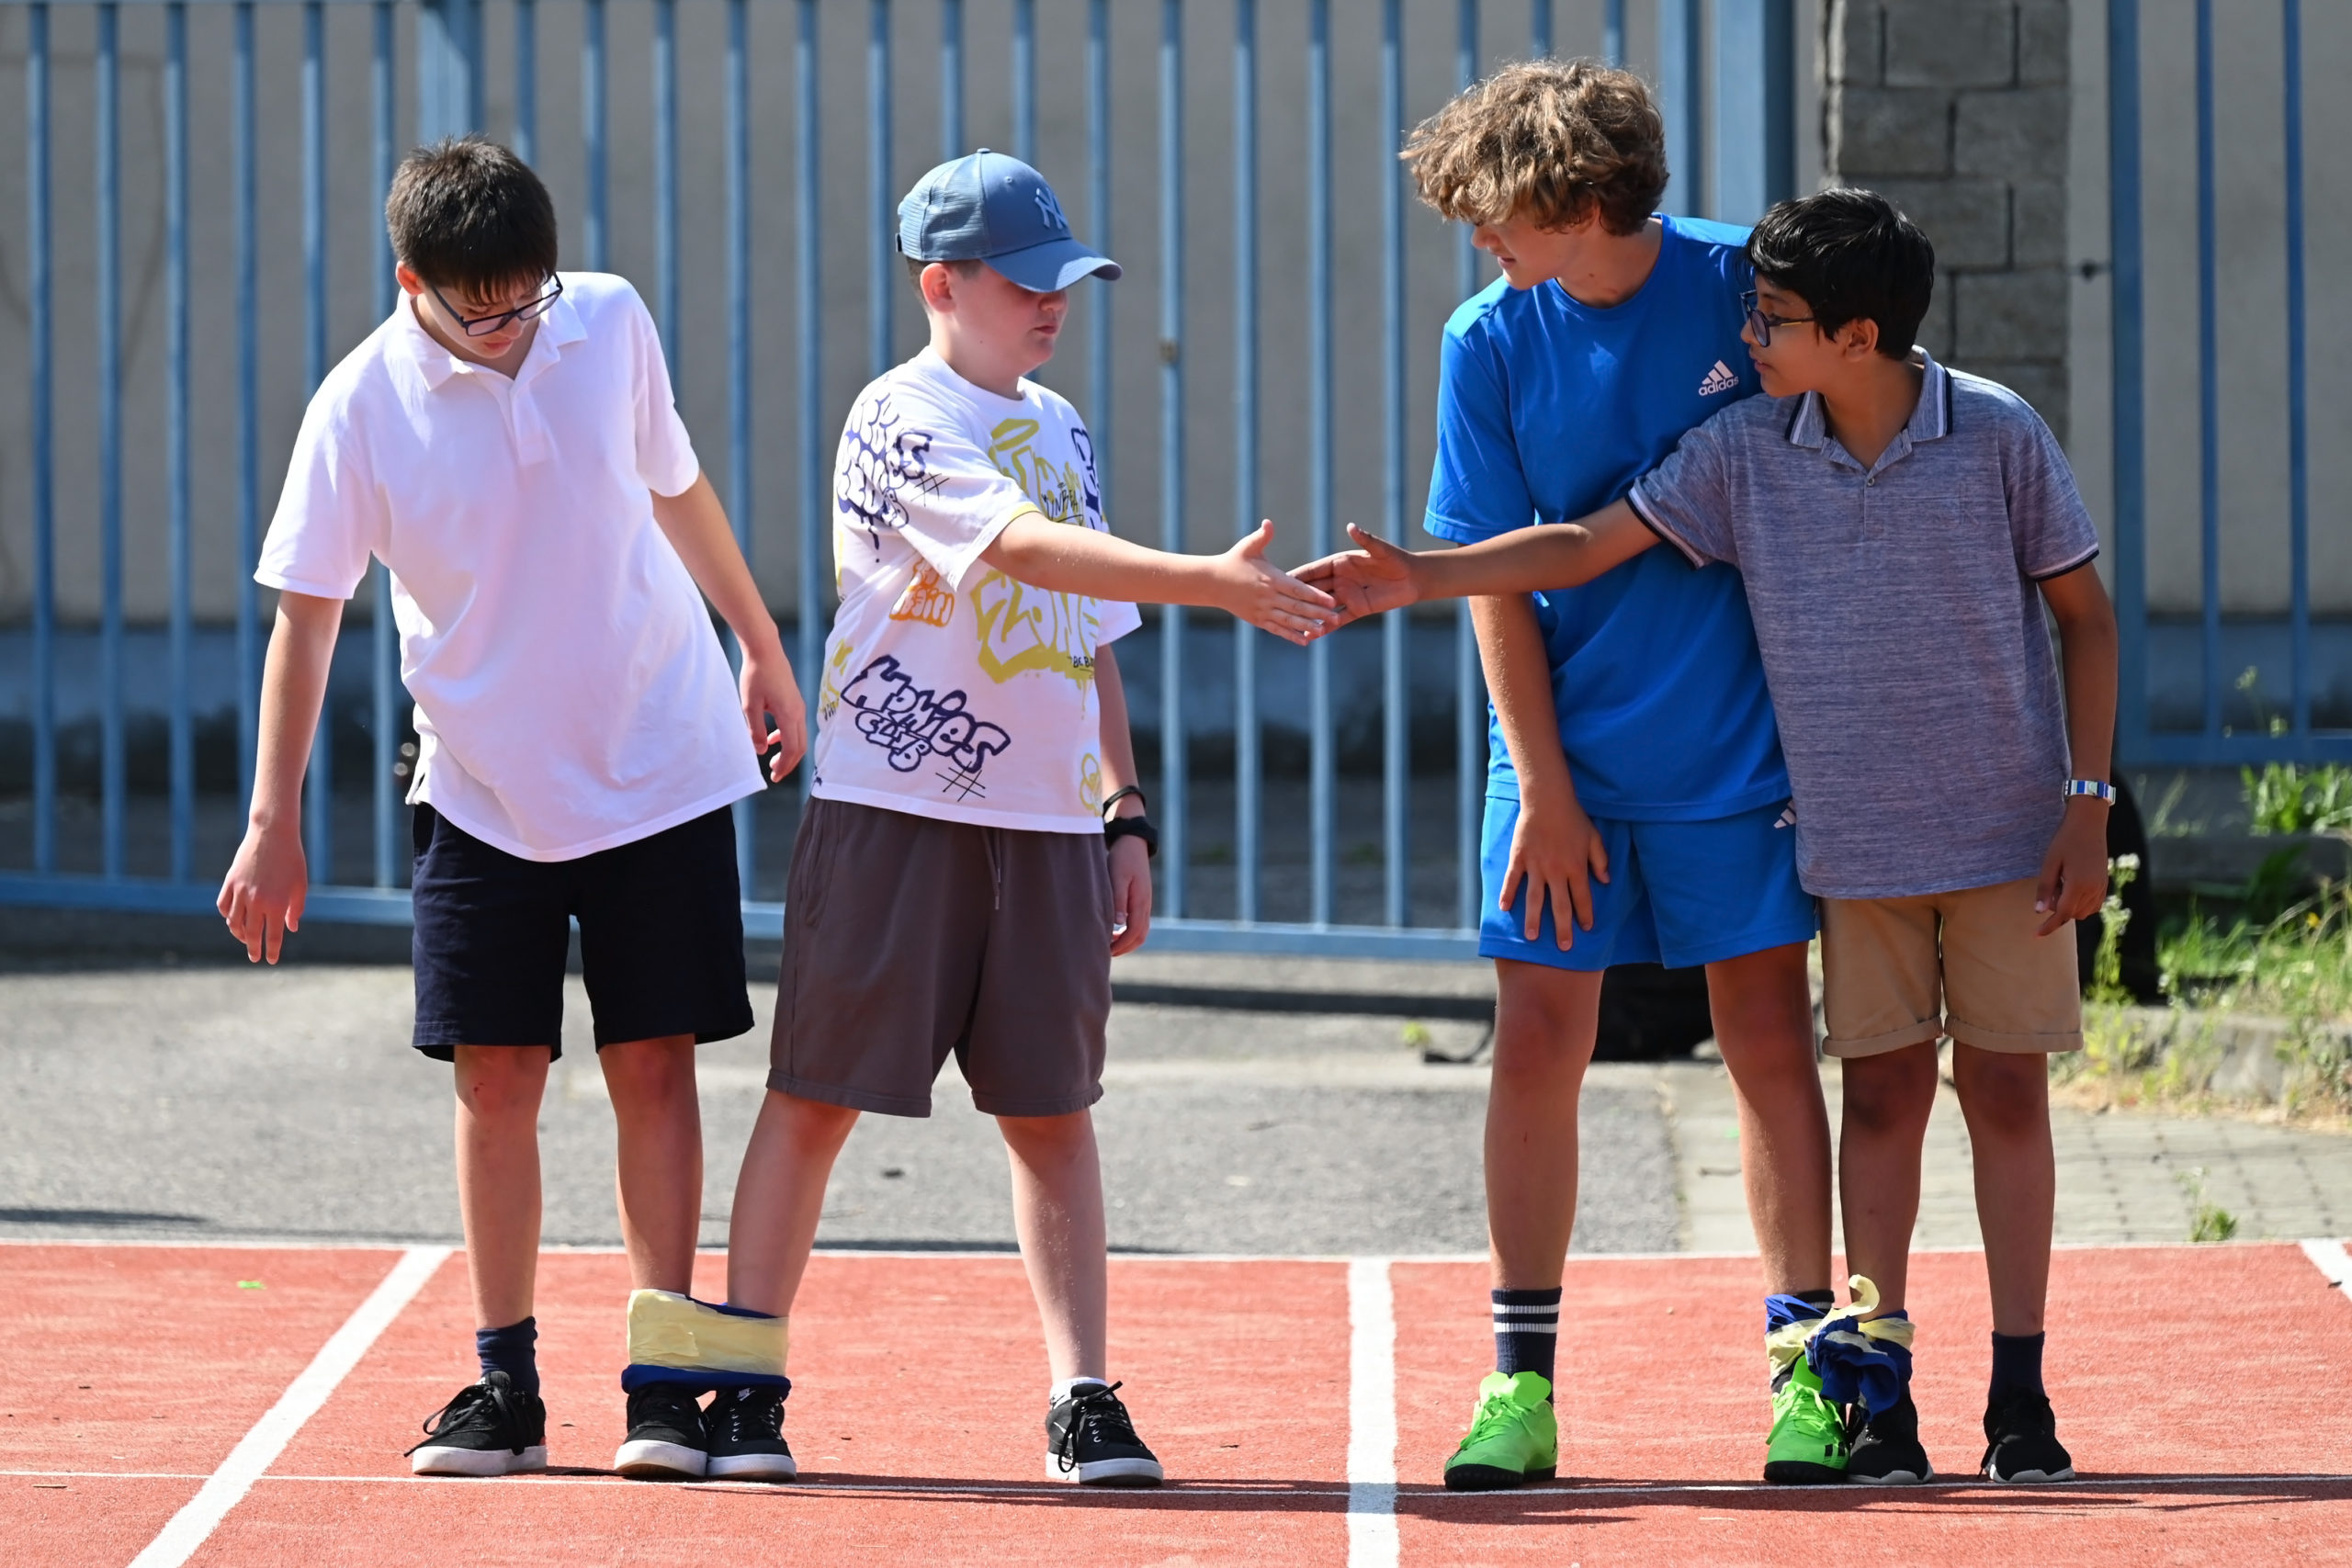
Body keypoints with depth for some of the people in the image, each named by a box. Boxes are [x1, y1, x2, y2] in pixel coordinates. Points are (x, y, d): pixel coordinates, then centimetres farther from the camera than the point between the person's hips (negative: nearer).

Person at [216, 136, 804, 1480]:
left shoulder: (613, 324, -6)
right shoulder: (365, 407, -13)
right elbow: (306, 614, -7)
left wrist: (761, 648, 19)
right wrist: (276, 823, -9)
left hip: (661, 770, 1)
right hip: (482, 793, -1)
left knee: (655, 1064, -2)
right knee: (496, 1077, -1)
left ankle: (665, 1377, 2)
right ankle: (506, 1385, 8)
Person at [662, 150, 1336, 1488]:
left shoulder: (1060, 427, 15)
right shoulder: (901, 420, -9)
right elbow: (1025, 547, -26)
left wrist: (1126, 814, 14)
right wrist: (1215, 582, -34)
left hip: (1049, 825, 6)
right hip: (893, 812, -6)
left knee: (1053, 1111, 5)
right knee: (817, 1096, 0)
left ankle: (1085, 1398, 6)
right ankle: (745, 1383, 7)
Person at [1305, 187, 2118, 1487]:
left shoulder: (1999, 438, -10)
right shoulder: (1746, 453, -3)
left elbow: (2084, 614, -2)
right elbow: (1590, 546, 1)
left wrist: (2087, 806, -6)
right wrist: (1416, 579, -7)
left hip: (2006, 834, -2)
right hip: (1858, 843, 2)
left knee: (2007, 1091, 1)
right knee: (1882, 1095, 3)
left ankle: (2019, 1396, 5)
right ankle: (1878, 1385, 6)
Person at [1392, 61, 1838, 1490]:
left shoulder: (1743, 286, -7)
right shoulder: (1491, 342, -4)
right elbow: (1497, 580, -1)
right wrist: (1544, 789, -5)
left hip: (1738, 747, -1)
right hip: (1566, 755, 1)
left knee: (1768, 1037, 1)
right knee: (1538, 1047, -1)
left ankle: (1809, 1372, 7)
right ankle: (1522, 1385, 6)